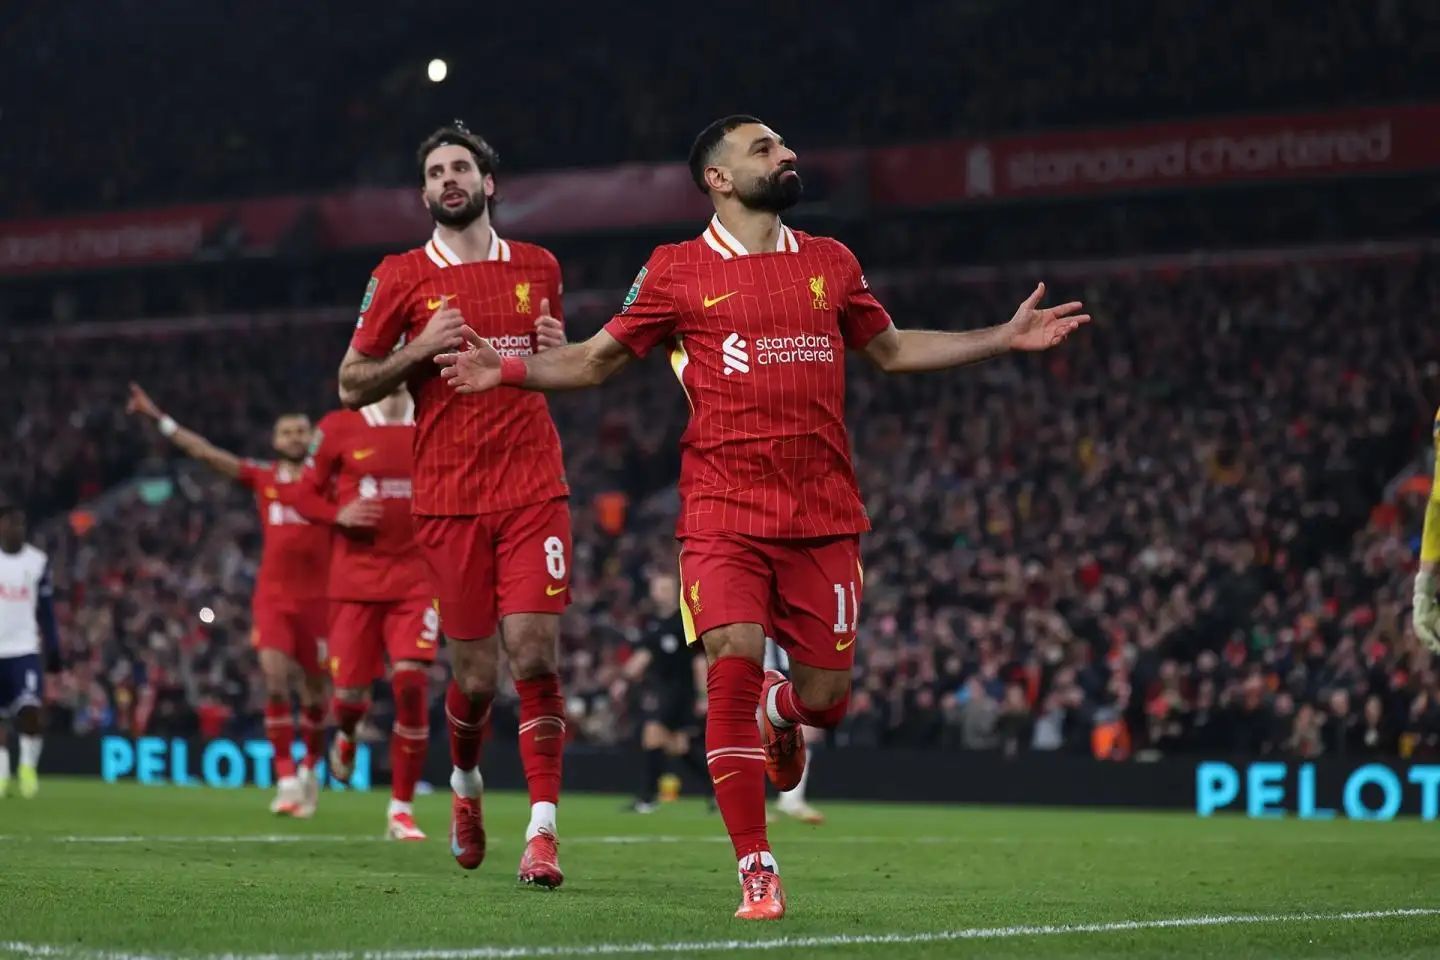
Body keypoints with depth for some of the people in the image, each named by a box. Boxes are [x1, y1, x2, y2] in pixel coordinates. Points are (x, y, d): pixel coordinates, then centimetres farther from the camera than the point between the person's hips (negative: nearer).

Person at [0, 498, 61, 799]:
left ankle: (28, 765, 3)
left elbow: (46, 612, 11)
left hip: (25, 649, 0)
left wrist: (53, 650, 8)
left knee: (31, 709, -16)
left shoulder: (37, 561, 5)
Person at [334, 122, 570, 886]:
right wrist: (421, 349, -9)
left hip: (533, 491, 1)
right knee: (475, 675, 3)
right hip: (449, 500, -1)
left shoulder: (538, 269, 12)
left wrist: (558, 353, 2)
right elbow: (350, 386, 6)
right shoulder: (401, 278, 4)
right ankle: (465, 782, 34)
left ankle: (542, 830, -12)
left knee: (534, 655, -13)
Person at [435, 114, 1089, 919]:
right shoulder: (676, 271, 3)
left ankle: (782, 713, 40)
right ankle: (757, 870, -7)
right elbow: (597, 360, 9)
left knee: (826, 695, 0)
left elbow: (892, 349, 24)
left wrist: (1006, 338, 20)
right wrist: (509, 370, -7)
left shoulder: (830, 263, 12)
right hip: (726, 513, -3)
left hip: (825, 517, 3)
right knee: (734, 664, -18)